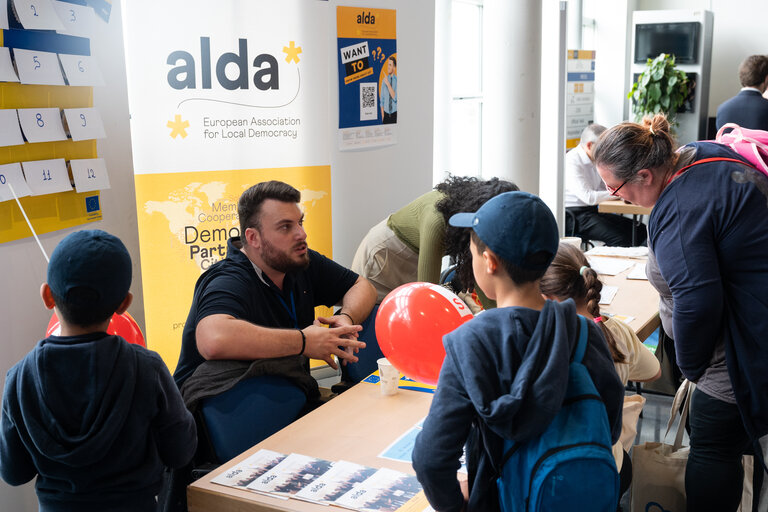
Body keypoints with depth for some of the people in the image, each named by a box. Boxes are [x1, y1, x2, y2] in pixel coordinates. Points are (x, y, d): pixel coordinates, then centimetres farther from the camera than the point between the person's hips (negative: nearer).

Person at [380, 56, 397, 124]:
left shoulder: (397, 80, -7)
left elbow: (395, 98, -18)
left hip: (394, 114, -2)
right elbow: (382, 98, 6)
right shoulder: (384, 80, 2)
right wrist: (382, 115, 2)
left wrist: (388, 84, -22)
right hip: (386, 113, 2)